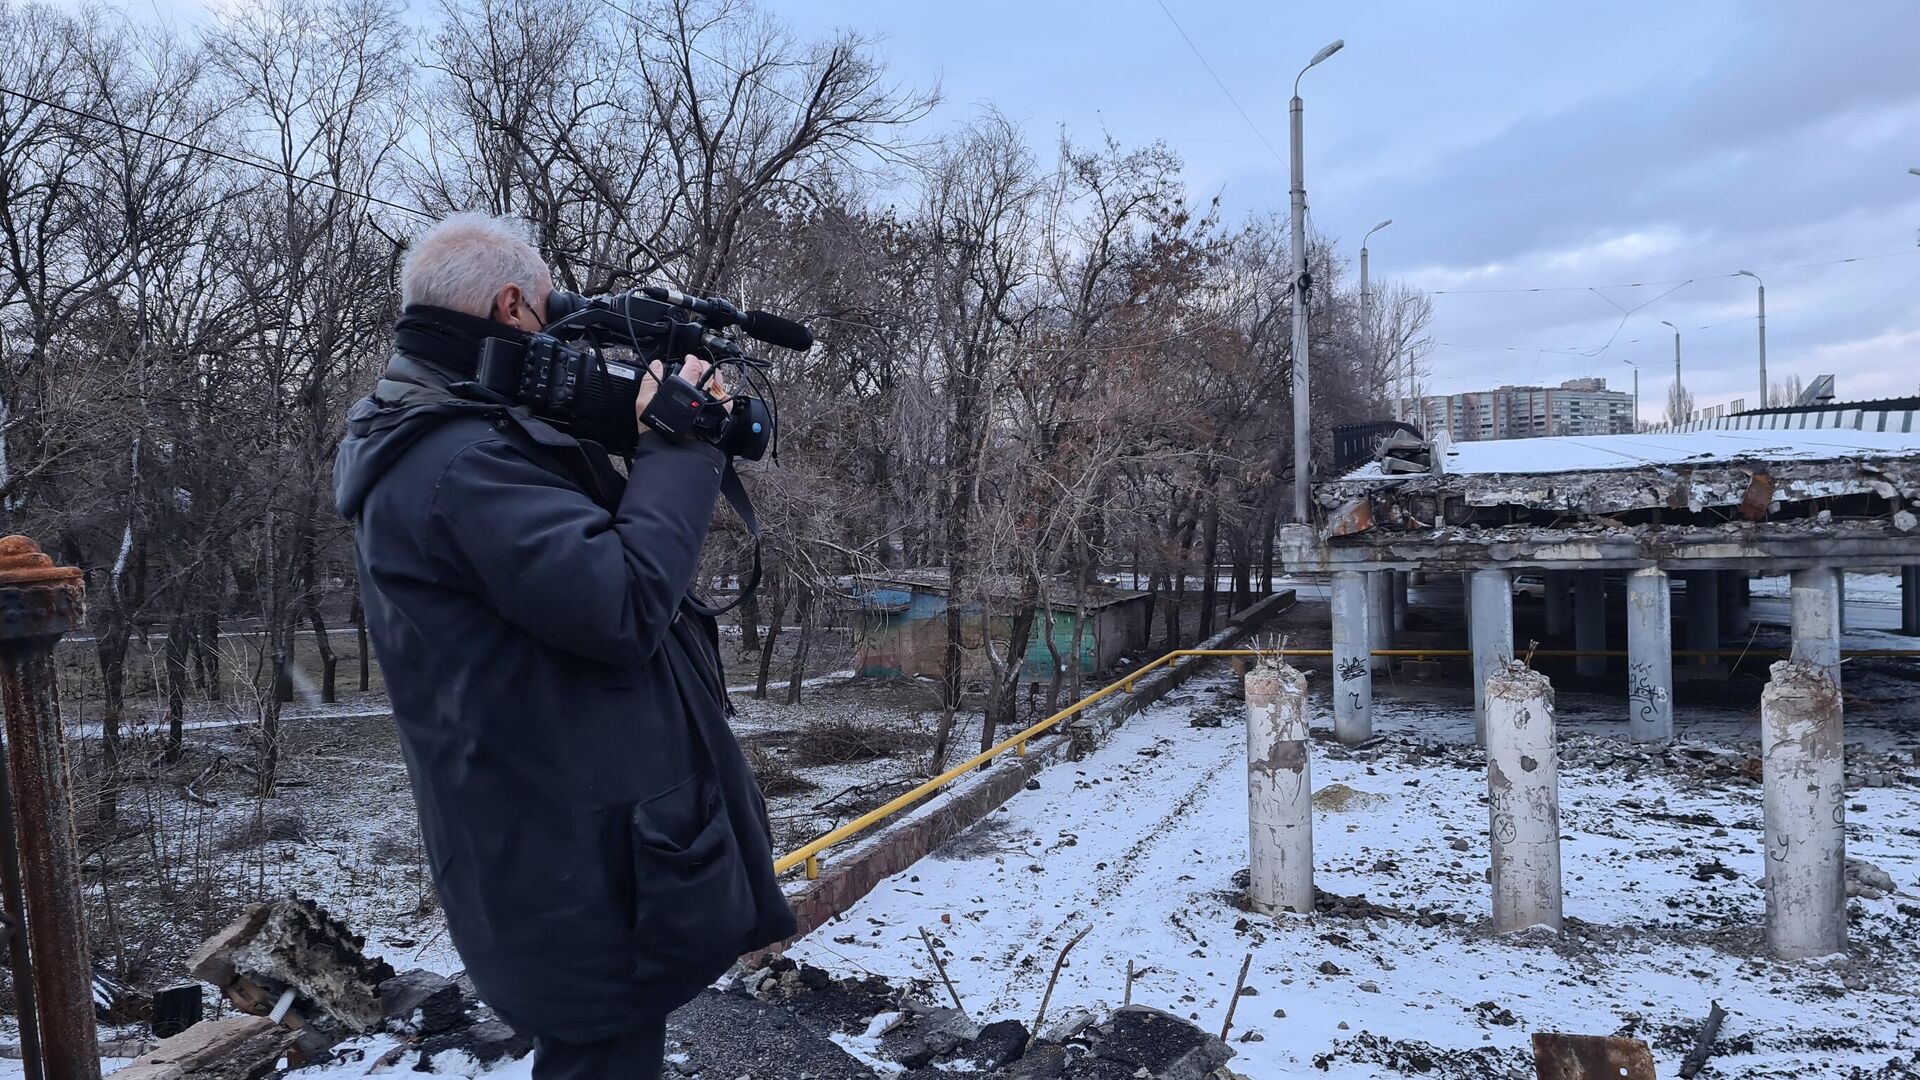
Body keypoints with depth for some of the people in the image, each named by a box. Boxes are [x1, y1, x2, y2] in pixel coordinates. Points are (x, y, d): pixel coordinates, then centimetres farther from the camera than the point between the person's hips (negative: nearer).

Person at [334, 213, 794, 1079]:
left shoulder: (432, 444, 12)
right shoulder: (458, 461, -22)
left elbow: (582, 546, 18)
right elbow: (627, 602, -28)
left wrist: (636, 435, 5)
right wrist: (682, 443, -17)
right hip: (583, 873, -11)